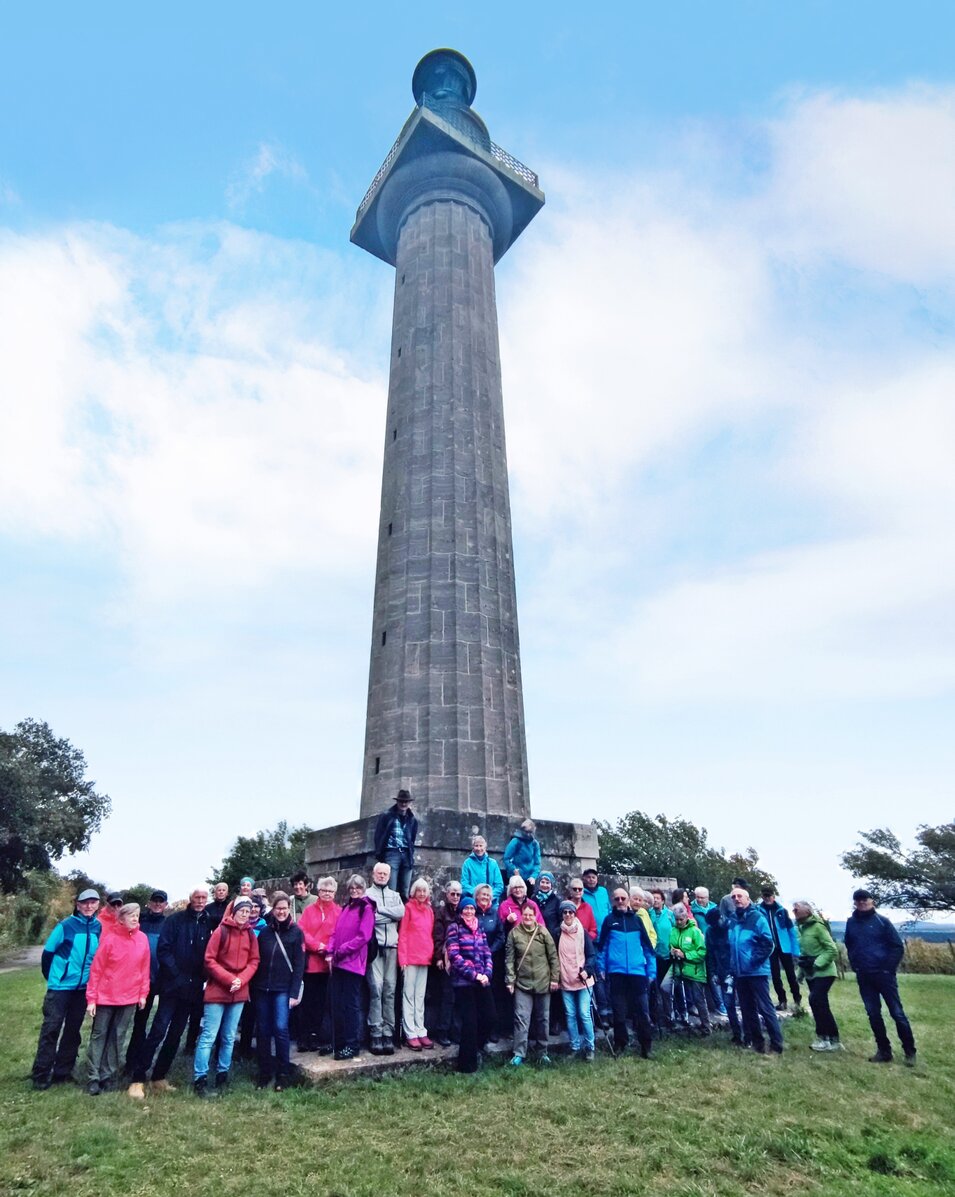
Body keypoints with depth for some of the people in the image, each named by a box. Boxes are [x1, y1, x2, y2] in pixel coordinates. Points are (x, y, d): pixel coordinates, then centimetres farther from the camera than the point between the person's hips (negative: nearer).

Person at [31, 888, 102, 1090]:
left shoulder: (99, 928, -1)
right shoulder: (66, 926, -12)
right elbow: (48, 952, -5)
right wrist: (51, 977, 1)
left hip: (83, 988, 4)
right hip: (60, 987, -4)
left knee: (73, 1030, 12)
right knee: (51, 1029, -1)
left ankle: (62, 1072, 24)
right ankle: (41, 1075, 11)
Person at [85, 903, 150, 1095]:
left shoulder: (142, 939, -3)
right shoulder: (110, 939, -14)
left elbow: (145, 968, 3)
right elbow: (96, 970, -9)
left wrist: (143, 993, 2)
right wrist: (91, 999, -9)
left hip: (129, 998, 3)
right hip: (105, 997, -3)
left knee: (117, 1037, 11)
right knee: (98, 1036, 6)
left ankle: (108, 1075, 22)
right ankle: (93, 1078, 16)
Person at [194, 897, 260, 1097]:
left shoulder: (251, 935, 4)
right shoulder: (221, 931, -9)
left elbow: (254, 961, 5)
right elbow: (210, 960, -11)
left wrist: (241, 980, -12)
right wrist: (230, 979, -17)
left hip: (239, 993, 5)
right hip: (217, 990, -5)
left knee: (229, 1038, 13)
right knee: (208, 1037, -3)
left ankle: (222, 1076, 24)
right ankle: (199, 1081, 6)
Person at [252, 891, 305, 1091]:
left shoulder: (296, 932, -4)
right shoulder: (264, 931, 5)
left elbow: (299, 965, -6)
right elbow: (257, 961, 7)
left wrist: (295, 993, -11)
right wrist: (253, 987, 2)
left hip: (283, 989, -3)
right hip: (262, 988, 3)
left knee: (280, 1028, -8)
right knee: (262, 1031, 8)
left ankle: (283, 1074, 6)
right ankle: (264, 1073, 21)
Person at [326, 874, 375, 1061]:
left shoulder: (366, 908, -7)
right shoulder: (346, 907, 16)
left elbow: (363, 936, -15)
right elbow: (335, 932, 14)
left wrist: (343, 950, -14)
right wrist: (330, 952, 0)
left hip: (353, 962, -7)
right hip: (338, 962, 7)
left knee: (351, 1005, 0)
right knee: (337, 1004, 11)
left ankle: (352, 1046, 9)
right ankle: (340, 1043, 22)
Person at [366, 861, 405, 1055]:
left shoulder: (395, 895, 19)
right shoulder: (367, 894, 10)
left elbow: (401, 913, 0)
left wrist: (379, 908, -3)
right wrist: (390, 914, -5)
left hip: (392, 946, 3)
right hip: (374, 946, -3)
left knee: (389, 990, 2)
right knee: (376, 988, -8)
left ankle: (388, 1033, 6)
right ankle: (376, 1034, -3)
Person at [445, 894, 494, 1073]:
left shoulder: (479, 928, 14)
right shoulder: (454, 928, -4)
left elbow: (487, 953, 10)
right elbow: (455, 956, -12)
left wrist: (486, 974, -8)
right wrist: (474, 975, -15)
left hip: (482, 981, 6)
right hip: (464, 981, -6)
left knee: (489, 1017, 4)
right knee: (470, 1022, -3)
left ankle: (472, 1048, 28)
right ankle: (467, 1064, 12)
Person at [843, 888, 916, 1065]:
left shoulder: (882, 921, -6)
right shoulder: (851, 922, 4)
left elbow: (898, 946, -6)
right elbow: (849, 946, 17)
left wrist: (889, 968, -10)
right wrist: (855, 966, 8)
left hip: (883, 974, -4)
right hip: (864, 977, 4)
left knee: (897, 1013, 1)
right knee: (873, 1014, 8)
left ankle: (910, 1051, 15)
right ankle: (884, 1051, 19)